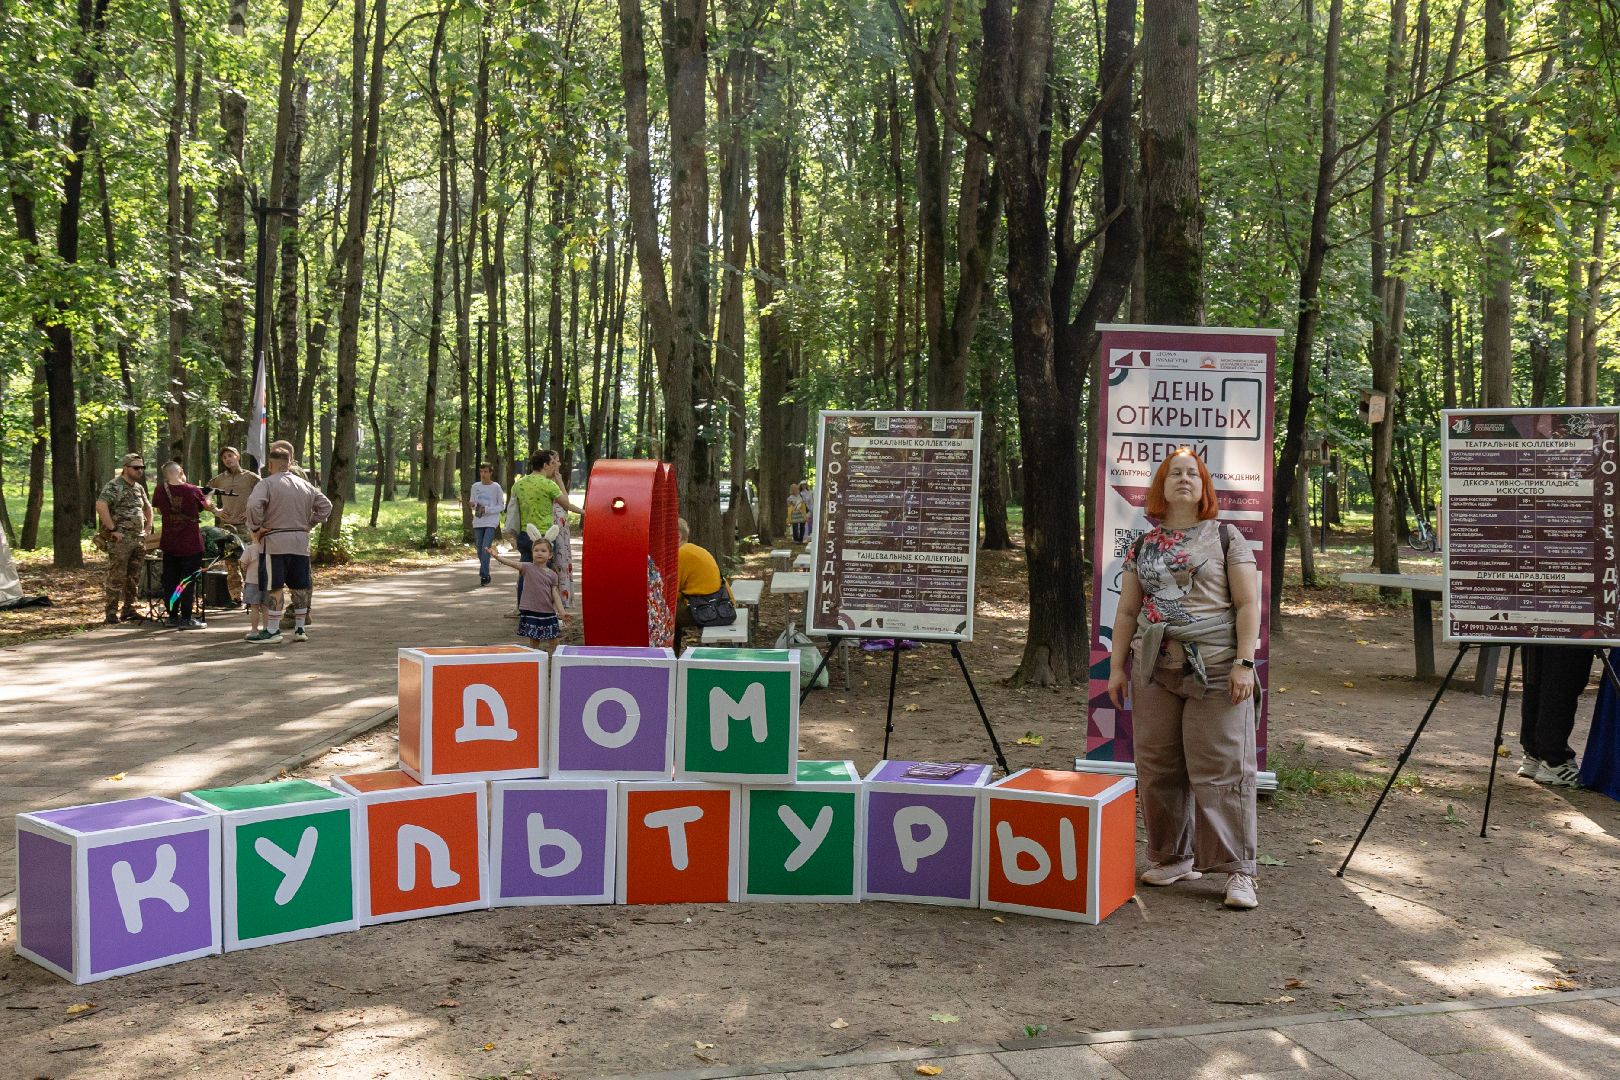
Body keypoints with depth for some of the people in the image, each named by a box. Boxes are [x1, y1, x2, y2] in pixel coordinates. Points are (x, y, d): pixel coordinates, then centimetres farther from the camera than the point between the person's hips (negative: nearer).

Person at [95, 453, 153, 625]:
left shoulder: (139, 487, 16)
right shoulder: (114, 486, -10)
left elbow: (147, 507, 31)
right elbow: (101, 506, -23)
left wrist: (148, 526, 18)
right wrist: (112, 529, -22)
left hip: (139, 540, 8)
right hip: (121, 540, -8)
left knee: (134, 577, 10)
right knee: (116, 577, -5)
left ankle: (129, 609, 19)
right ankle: (111, 613, 0)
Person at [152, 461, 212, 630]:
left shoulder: (160, 491, -5)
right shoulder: (193, 490, -12)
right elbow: (205, 505, 7)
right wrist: (210, 494, 28)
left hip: (169, 545, 3)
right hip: (191, 545, -3)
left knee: (170, 581, 12)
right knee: (189, 582, 2)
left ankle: (173, 617, 16)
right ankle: (186, 619, 1)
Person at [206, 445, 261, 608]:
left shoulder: (251, 477, 2)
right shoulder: (219, 479, 13)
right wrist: (215, 510, 10)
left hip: (245, 524, -4)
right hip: (226, 524, 4)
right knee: (231, 564, 3)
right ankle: (236, 597, 6)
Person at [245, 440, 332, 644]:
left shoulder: (267, 483, -6)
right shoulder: (305, 485, 13)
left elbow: (254, 505, -22)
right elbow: (326, 506, 16)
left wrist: (256, 528, -10)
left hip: (274, 542, -5)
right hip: (301, 542, 5)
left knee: (274, 587, -1)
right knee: (300, 586, 12)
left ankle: (273, 631, 1)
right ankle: (300, 629, 17)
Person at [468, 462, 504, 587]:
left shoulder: (496, 487, -2)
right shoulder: (475, 486, 9)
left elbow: (501, 506, 0)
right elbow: (473, 502, 17)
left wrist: (487, 509, -13)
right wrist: (472, 504, -8)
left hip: (491, 522, -5)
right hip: (478, 522, 5)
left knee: (486, 548, -17)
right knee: (480, 549, 7)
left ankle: (484, 575, -18)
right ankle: (485, 575, 19)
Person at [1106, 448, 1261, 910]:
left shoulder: (1225, 537, 3)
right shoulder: (1143, 545, 13)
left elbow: (1247, 603, -2)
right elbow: (1127, 611, 16)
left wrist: (1244, 663, -10)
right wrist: (1117, 667, 10)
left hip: (1214, 670, -4)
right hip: (1155, 671, 4)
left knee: (1220, 768, -6)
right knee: (1158, 768, 5)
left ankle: (1238, 870, 0)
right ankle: (1173, 858, 18)